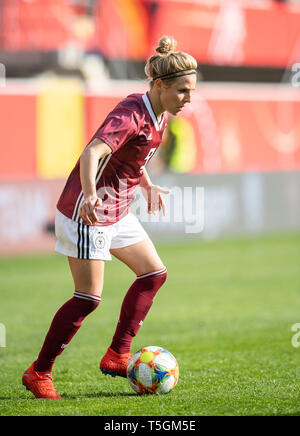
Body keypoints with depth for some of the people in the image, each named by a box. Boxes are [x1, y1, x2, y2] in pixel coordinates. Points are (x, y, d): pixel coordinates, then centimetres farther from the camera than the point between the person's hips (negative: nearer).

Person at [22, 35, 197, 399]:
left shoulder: (159, 115, 5)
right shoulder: (130, 113, -24)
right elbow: (93, 152, -39)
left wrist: (148, 186, 31)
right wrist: (89, 194, -54)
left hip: (117, 211, 10)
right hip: (88, 211, -10)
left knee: (153, 273, 10)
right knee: (88, 297, -8)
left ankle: (116, 357, 14)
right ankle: (38, 373, 3)